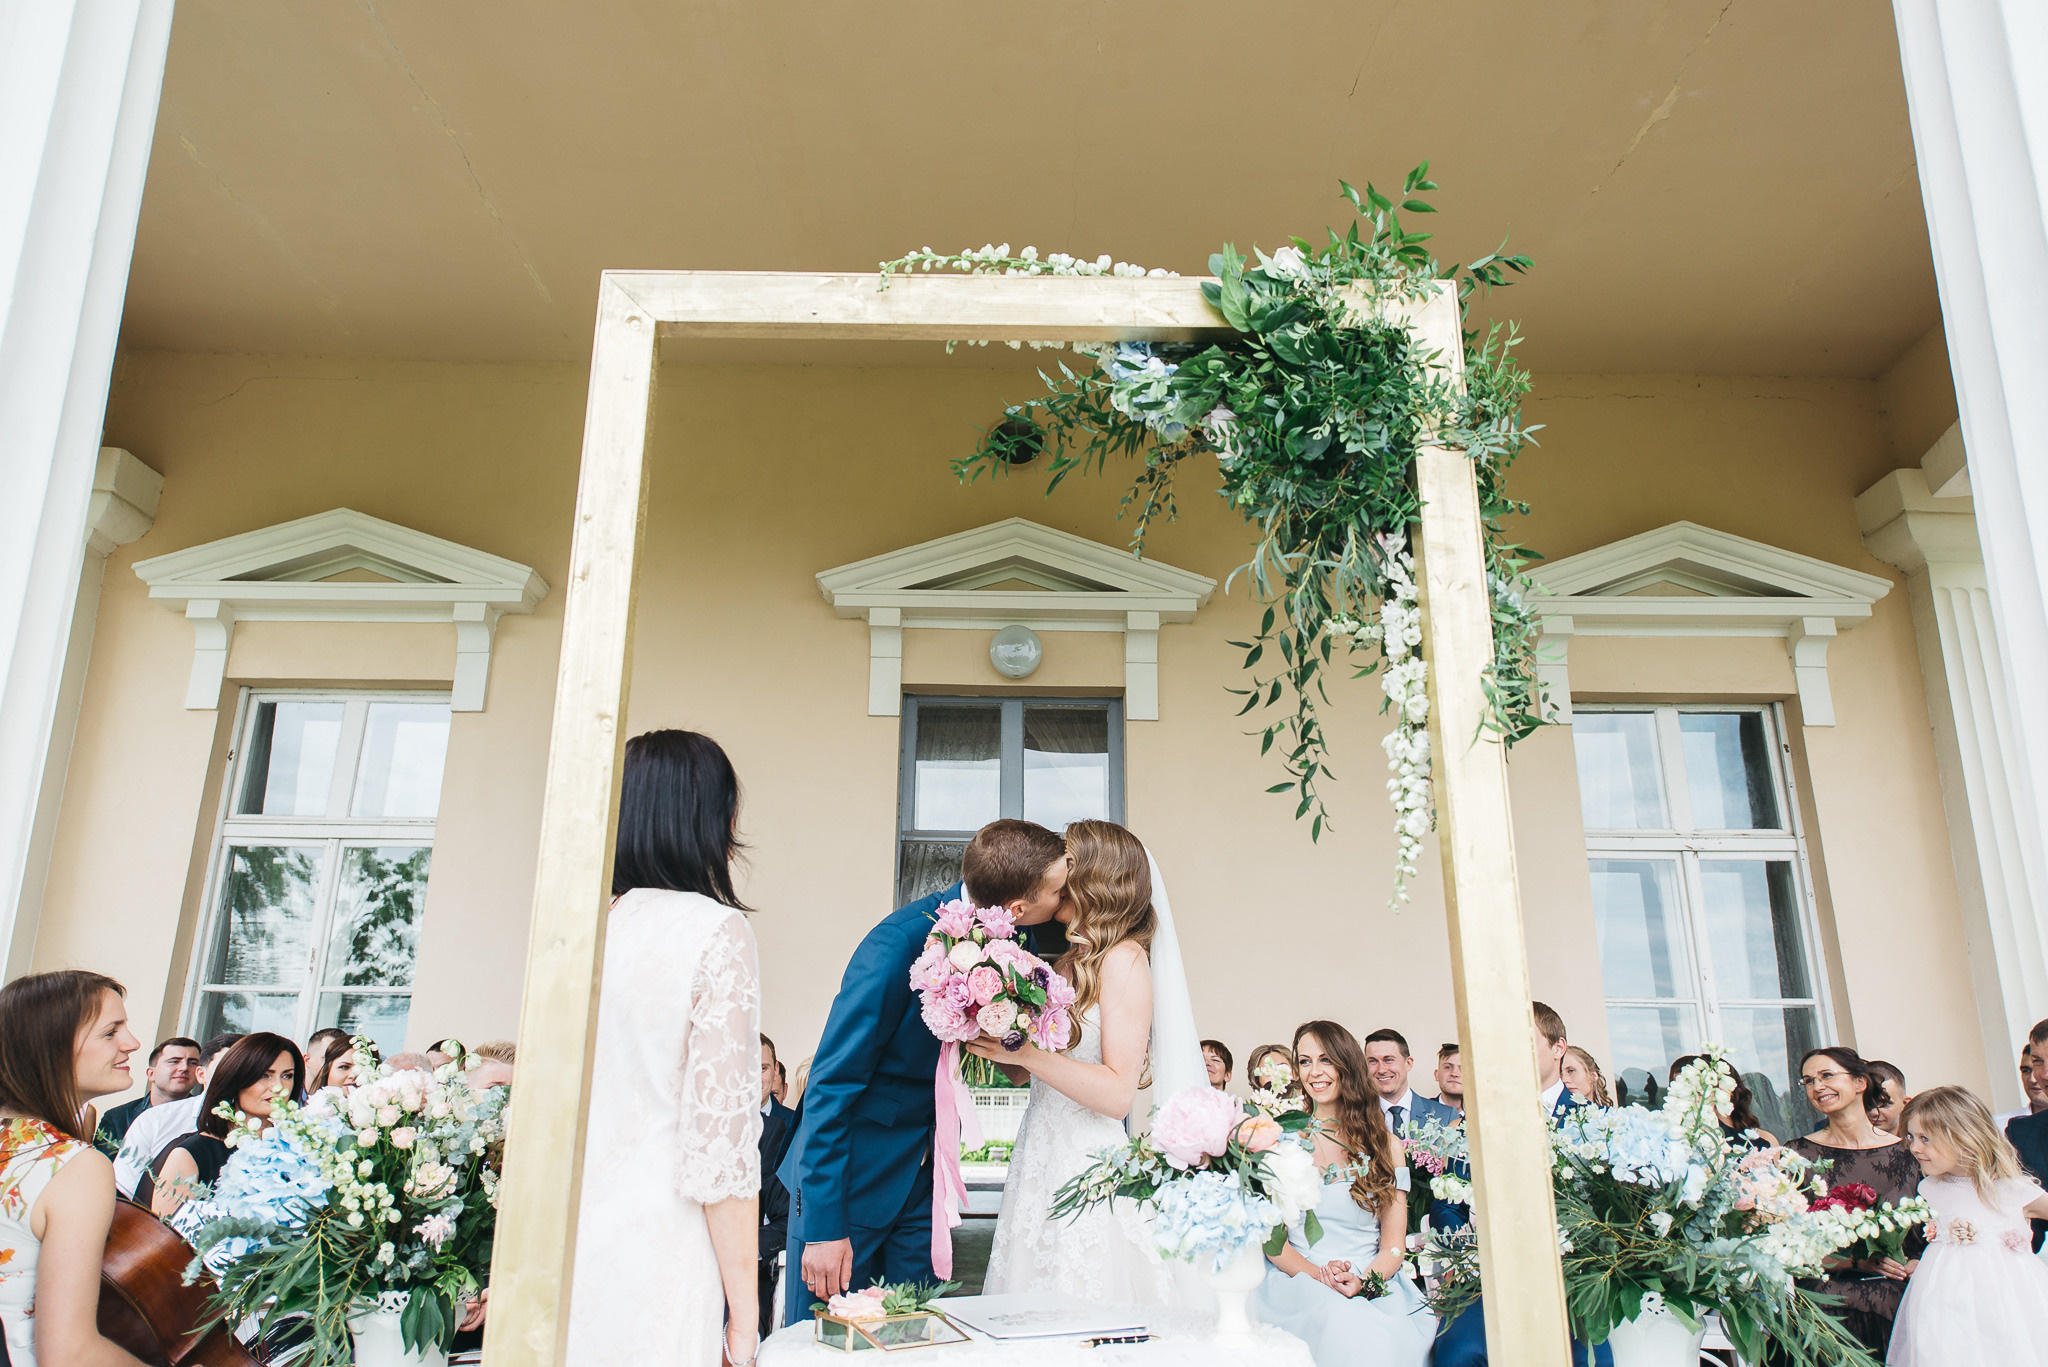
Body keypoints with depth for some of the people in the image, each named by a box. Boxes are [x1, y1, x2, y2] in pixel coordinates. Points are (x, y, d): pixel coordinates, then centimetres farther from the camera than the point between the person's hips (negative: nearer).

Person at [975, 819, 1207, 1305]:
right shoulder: (1067, 962, 12)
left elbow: (1118, 1094, -15)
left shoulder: (1125, 959, -9)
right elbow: (1026, 1073, 15)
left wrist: (1025, 1050, -18)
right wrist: (992, 1041, -3)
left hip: (1089, 1168, -7)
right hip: (1039, 1159, 7)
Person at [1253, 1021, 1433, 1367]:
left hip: (1372, 1288, 1)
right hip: (1298, 1283, -1)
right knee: (1340, 1322, -35)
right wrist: (1317, 1275, -15)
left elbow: (1393, 1245, 7)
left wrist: (1361, 1282, -14)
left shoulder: (1386, 1144, 11)